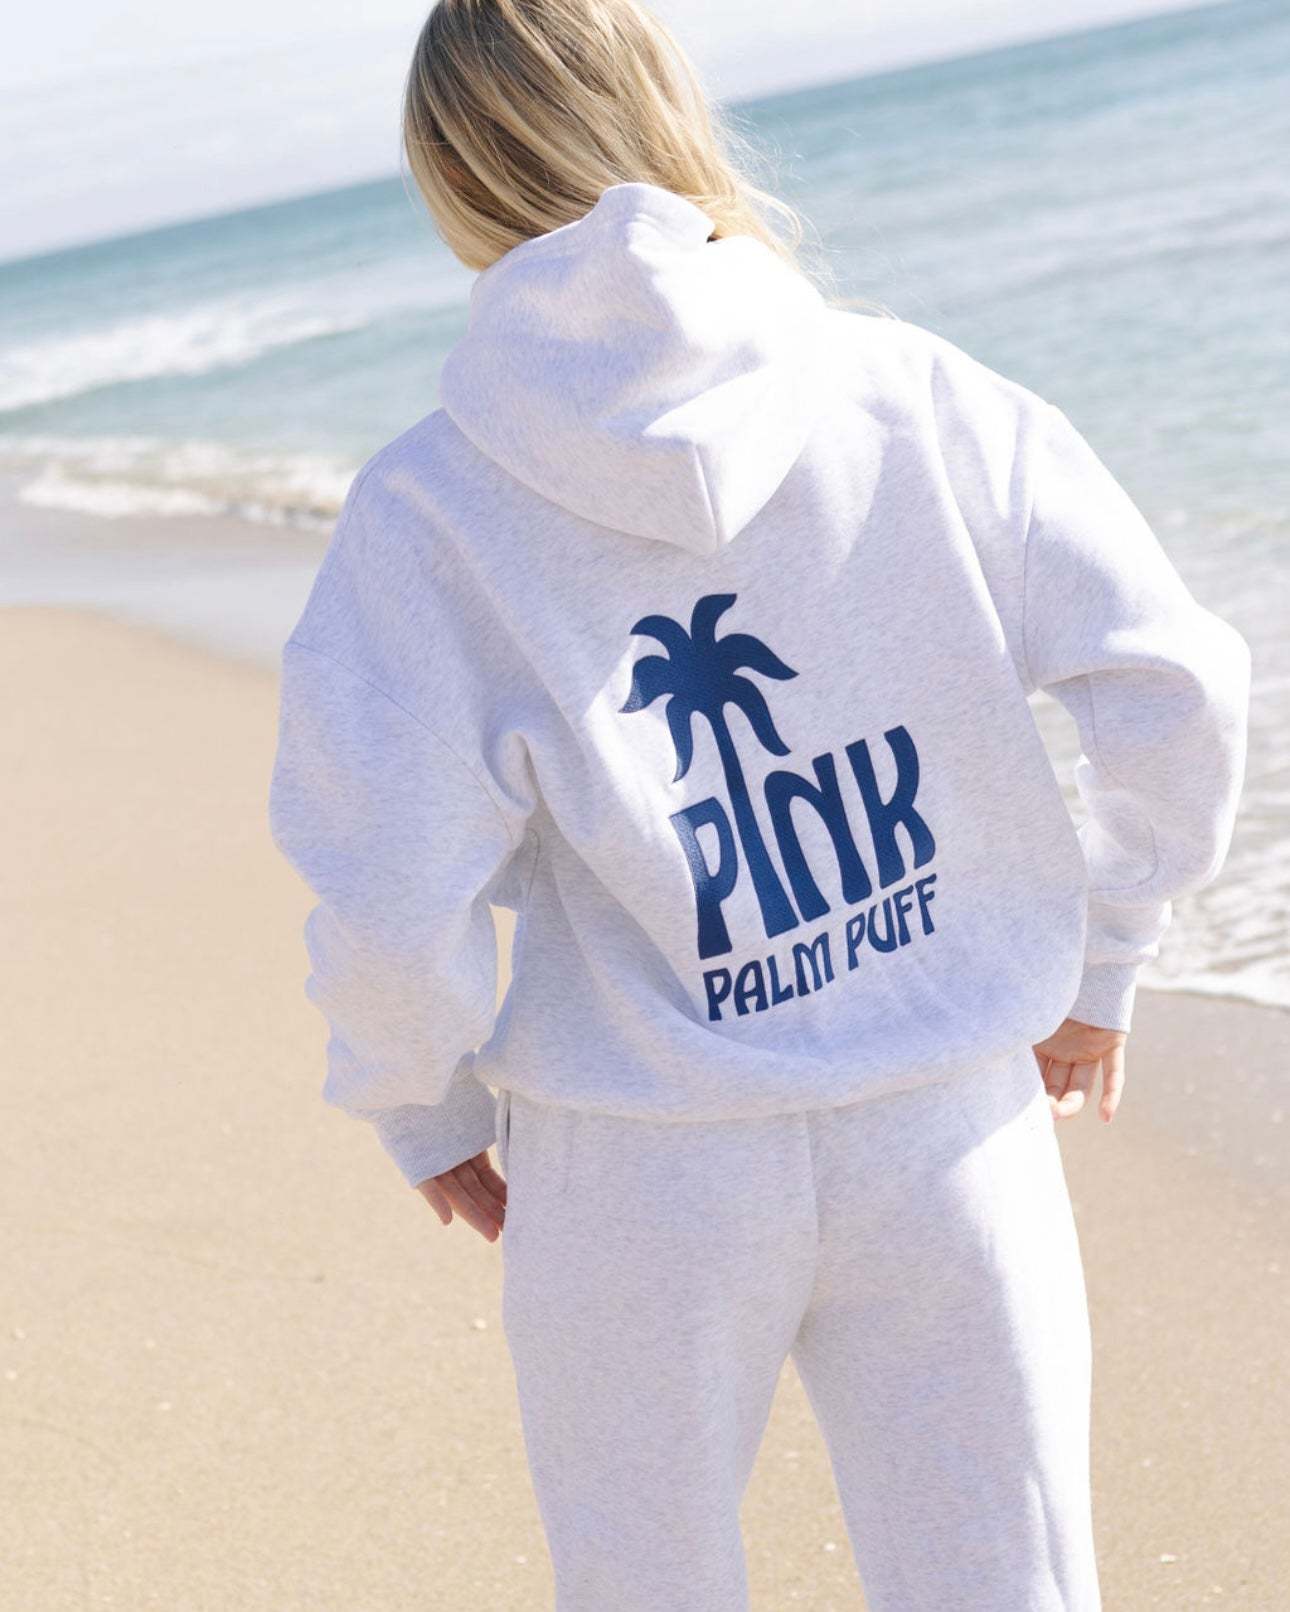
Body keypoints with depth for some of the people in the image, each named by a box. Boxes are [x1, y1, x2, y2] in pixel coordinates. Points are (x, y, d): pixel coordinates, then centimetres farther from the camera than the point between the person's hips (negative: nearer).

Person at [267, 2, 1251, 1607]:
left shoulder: (428, 508, -10)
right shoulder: (916, 394, -5)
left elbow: (390, 907, -14)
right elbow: (1176, 689, -5)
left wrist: (425, 1112, 6)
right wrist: (1096, 965, 10)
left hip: (639, 1180, -1)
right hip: (948, 1134, 1)